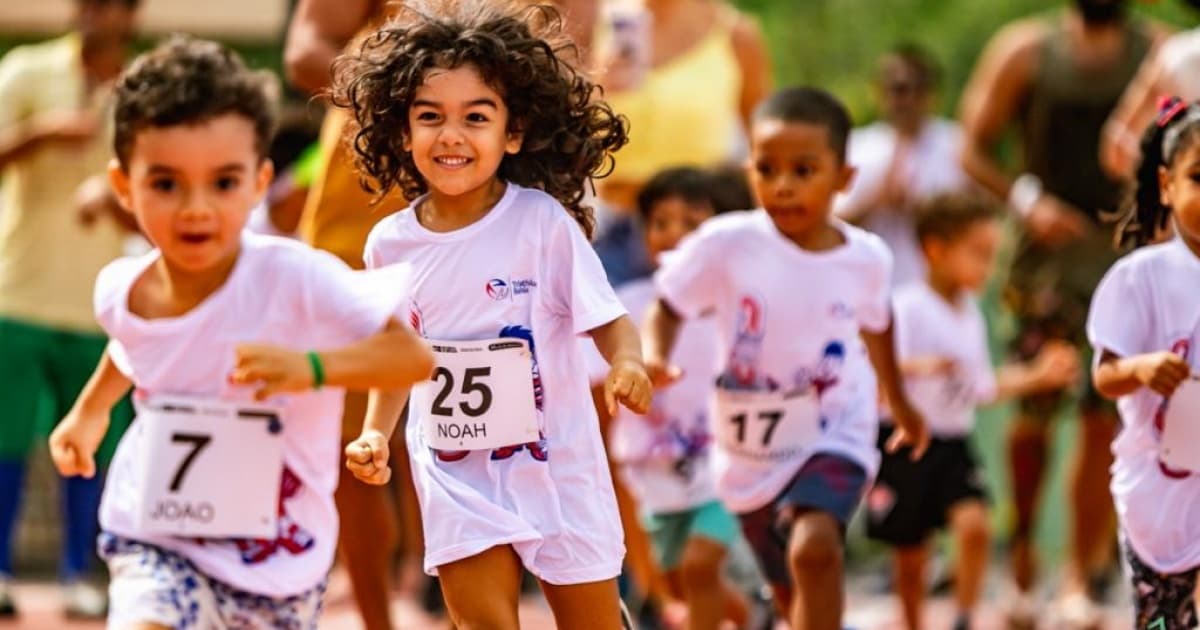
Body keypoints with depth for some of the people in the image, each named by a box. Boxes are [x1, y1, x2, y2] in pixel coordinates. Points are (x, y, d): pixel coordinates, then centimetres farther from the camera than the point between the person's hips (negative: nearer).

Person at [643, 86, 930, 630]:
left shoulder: (867, 258, -12)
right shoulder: (727, 245, -20)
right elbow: (666, 308, -11)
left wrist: (898, 403, 26)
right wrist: (653, 357, -34)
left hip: (834, 439, -1)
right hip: (749, 450, 1)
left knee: (814, 547, -30)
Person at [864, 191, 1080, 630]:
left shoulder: (971, 315, 10)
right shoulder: (908, 308, -14)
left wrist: (1037, 377, 14)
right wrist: (921, 366, -43)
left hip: (953, 444, 5)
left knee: (974, 524, -19)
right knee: (911, 555, 6)